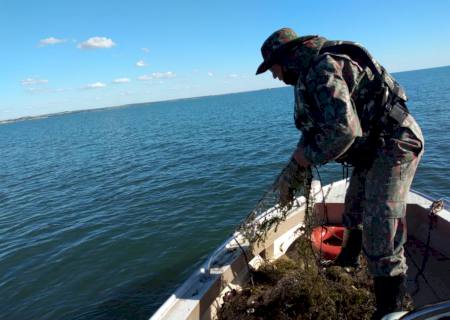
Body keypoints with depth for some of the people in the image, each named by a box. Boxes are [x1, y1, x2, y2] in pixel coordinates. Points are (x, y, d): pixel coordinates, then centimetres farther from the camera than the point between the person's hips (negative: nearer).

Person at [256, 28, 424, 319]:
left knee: (379, 226, -13)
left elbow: (343, 129, -36)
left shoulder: (324, 68, -23)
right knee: (354, 208, 24)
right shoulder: (311, 75, 10)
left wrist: (309, 156, -21)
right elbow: (314, 131, 14)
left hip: (395, 144, -10)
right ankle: (347, 262, 48)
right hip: (375, 148, 11)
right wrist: (289, 174, 10)